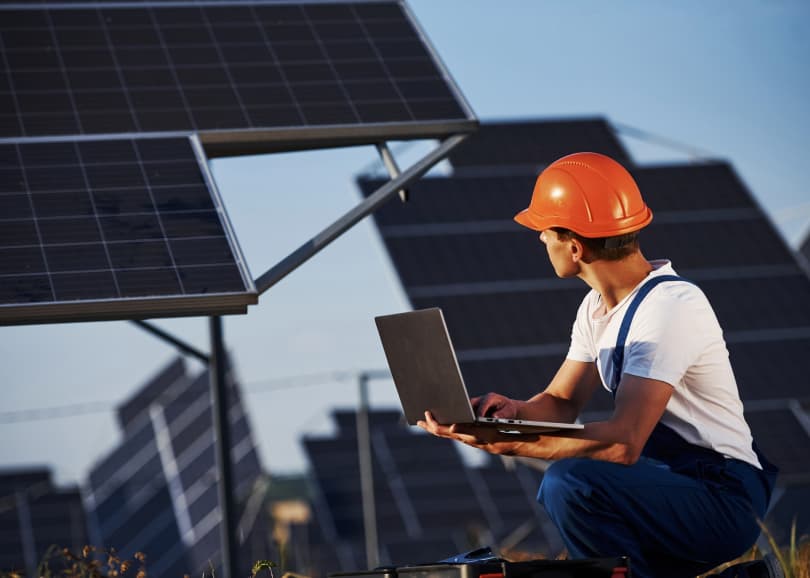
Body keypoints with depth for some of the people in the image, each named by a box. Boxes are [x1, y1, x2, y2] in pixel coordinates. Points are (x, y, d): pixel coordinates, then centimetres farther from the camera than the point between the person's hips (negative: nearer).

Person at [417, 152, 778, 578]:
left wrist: (502, 443, -33)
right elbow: (560, 403, 14)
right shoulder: (599, 306, 9)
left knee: (569, 482, -29)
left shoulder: (670, 307, -21)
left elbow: (624, 442, -29)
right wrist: (515, 411, -10)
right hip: (669, 483, 10)